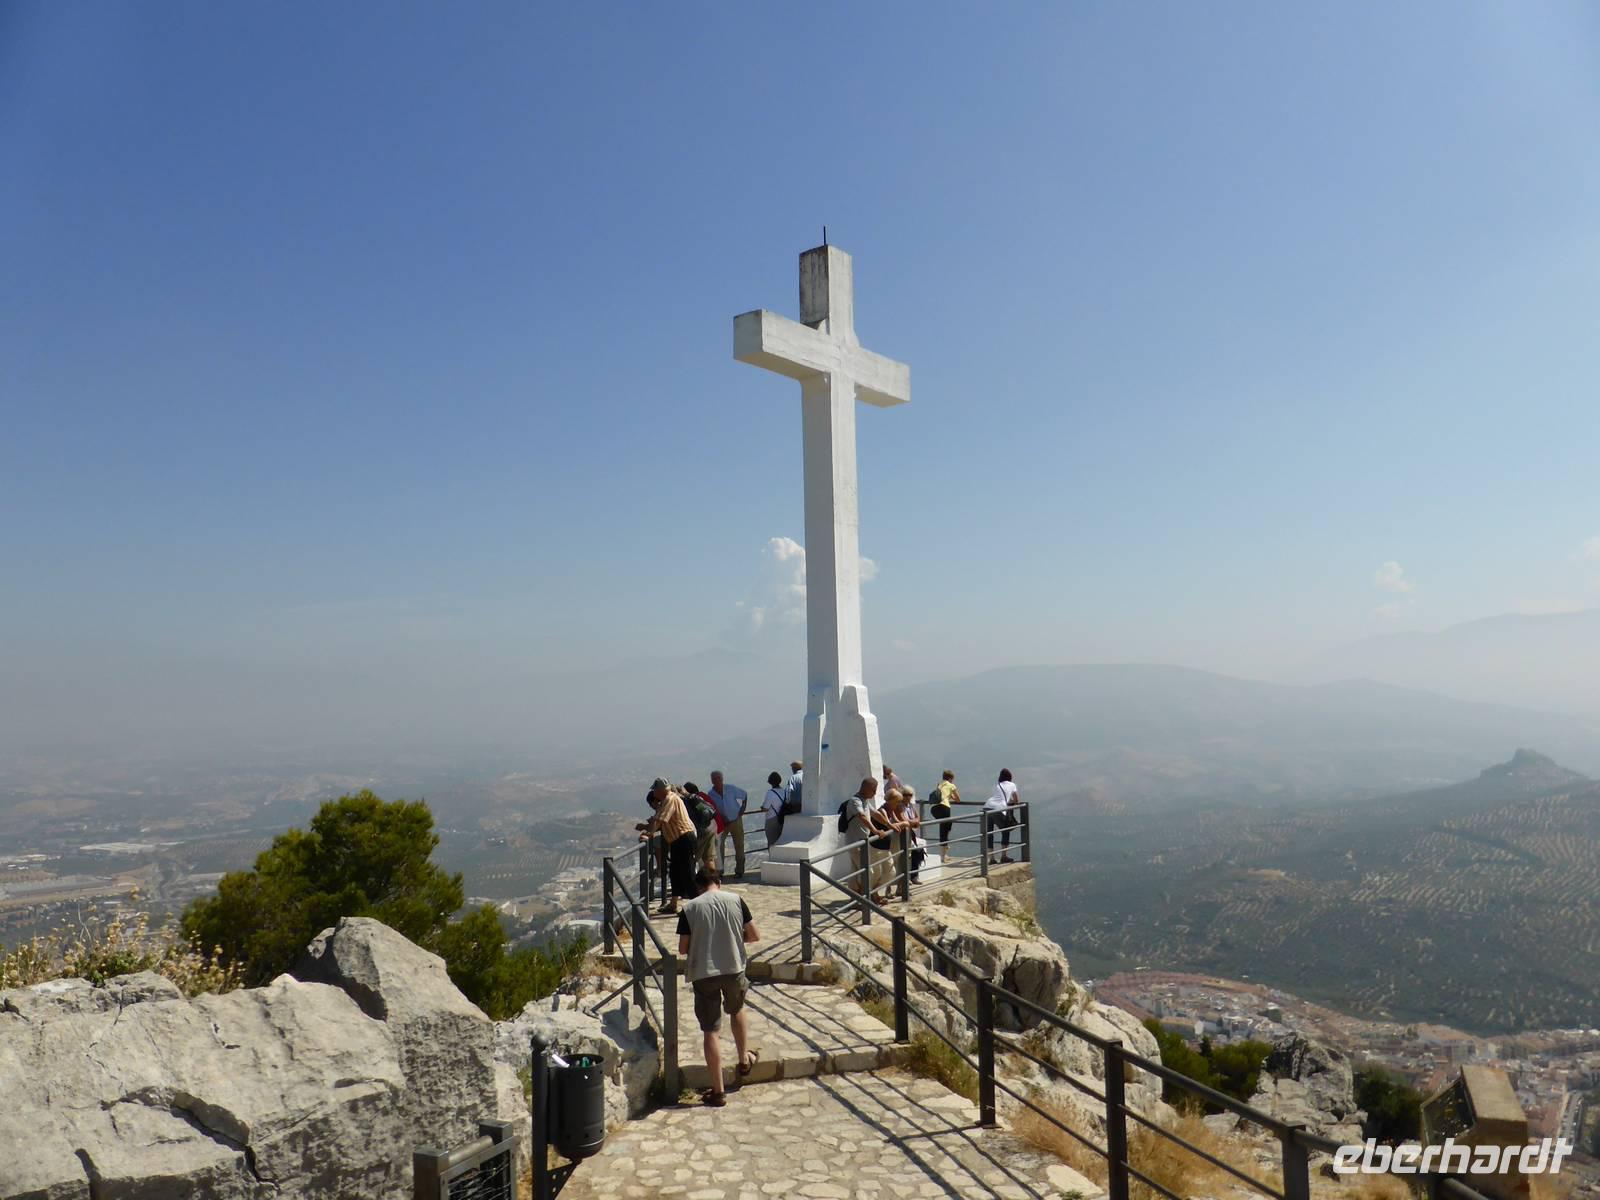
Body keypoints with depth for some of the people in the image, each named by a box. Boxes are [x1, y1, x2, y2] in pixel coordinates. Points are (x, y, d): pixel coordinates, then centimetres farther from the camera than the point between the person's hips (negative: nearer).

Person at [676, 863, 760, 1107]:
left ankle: (717, 1091, 11)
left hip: (703, 974, -2)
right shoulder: (735, 901, -2)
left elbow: (682, 949, -3)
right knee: (737, 1010, 31)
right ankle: (744, 1059, 42)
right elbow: (755, 936, 2)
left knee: (711, 1031, 6)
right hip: (734, 969, 2)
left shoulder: (689, 908, -5)